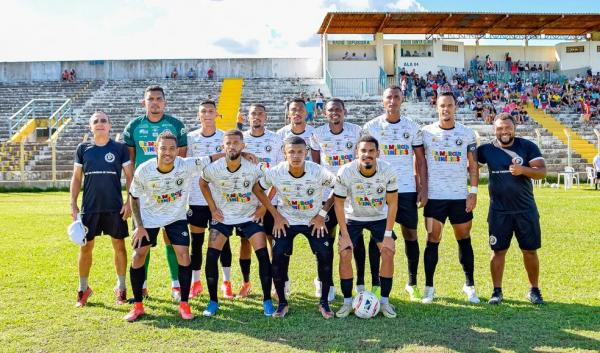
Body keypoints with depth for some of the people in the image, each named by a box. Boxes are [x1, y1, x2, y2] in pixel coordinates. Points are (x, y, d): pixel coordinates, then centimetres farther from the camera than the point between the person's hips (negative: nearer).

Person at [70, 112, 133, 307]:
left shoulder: (120, 148, 1)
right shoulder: (83, 148, 5)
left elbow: (129, 177, 3)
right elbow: (76, 178, 9)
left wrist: (129, 201, -5)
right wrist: (73, 205, 4)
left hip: (115, 207, -1)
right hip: (89, 207, 1)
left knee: (119, 245, 5)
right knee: (85, 247, 5)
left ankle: (121, 287, 20)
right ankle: (83, 289, 21)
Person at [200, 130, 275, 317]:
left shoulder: (253, 168, -19)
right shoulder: (214, 168, -16)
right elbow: (202, 183, 6)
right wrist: (213, 208, 1)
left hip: (249, 216, -1)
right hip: (222, 216, 1)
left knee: (263, 255, -11)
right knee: (211, 256, -8)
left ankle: (267, 300, 4)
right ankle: (213, 301, 9)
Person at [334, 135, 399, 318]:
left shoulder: (387, 171, -23)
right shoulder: (345, 172, -26)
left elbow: (392, 203, -12)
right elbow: (339, 203, -14)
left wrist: (388, 234, -15)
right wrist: (345, 235, -15)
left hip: (379, 217, 1)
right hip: (352, 217, 0)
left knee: (388, 252, -13)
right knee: (345, 254, -13)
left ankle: (385, 301, 3)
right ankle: (347, 302, 3)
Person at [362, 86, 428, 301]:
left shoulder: (412, 127, 6)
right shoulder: (371, 127, 2)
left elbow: (421, 160, 7)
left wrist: (423, 187, -1)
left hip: (407, 189, 1)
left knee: (411, 235, 6)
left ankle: (412, 284, 19)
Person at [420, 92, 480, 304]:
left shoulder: (467, 133, 5)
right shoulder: (427, 132, 2)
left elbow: (473, 165, 6)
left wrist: (474, 191, -2)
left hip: (460, 196, 1)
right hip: (435, 196, -1)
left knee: (464, 239, 9)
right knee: (433, 240, 0)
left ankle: (469, 285, 22)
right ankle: (429, 286, 10)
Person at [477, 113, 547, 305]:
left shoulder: (528, 146, -3)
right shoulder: (487, 149, -1)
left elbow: (542, 171, -10)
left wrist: (523, 169, -28)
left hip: (526, 210, 0)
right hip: (499, 211, 0)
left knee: (530, 251, 7)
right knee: (498, 251, 4)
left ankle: (534, 290, 24)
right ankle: (497, 291, 16)